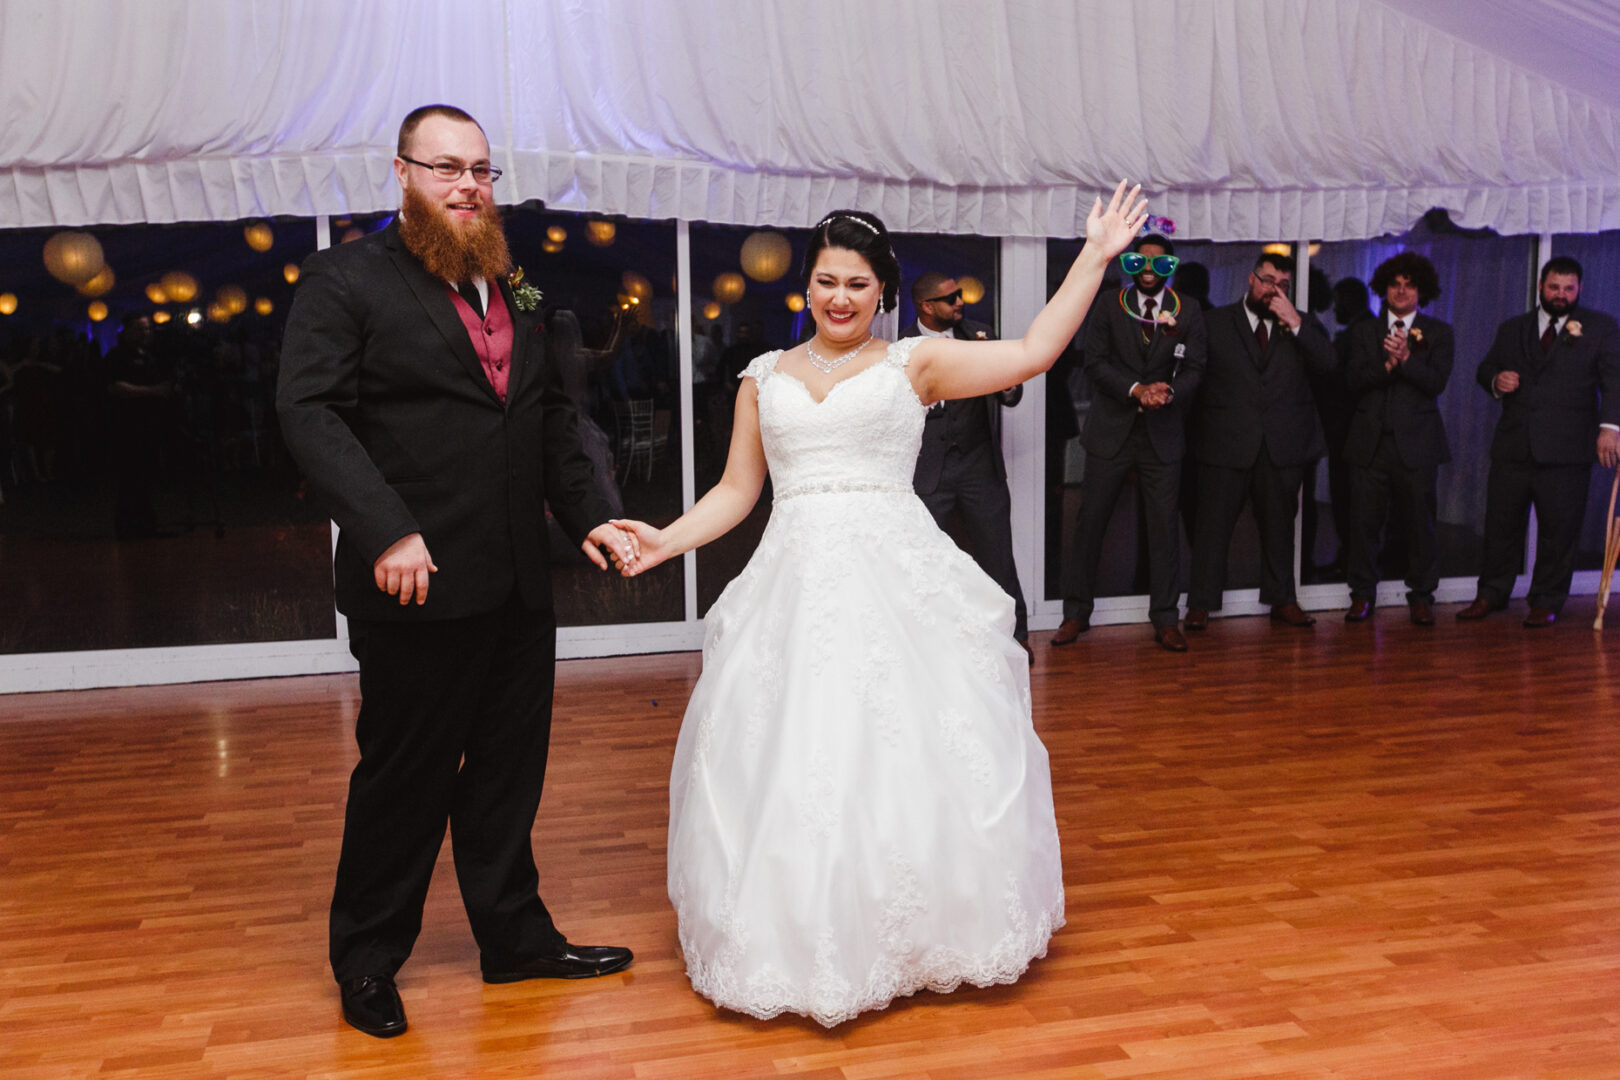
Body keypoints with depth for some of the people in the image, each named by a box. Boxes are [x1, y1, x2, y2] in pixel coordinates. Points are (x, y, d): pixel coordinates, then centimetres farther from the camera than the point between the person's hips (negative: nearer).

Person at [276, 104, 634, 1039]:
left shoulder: (516, 292, 16)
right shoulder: (347, 279, -2)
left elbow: (553, 414, 18)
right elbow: (310, 409, -11)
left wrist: (588, 514, 6)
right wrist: (386, 530, -21)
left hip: (519, 585, 6)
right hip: (418, 581, -6)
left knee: (509, 770, 15)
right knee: (405, 776, 6)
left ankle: (516, 936, 31)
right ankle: (368, 961, 25)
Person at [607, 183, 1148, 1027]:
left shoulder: (914, 362, 7)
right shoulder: (765, 377, 15)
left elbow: (1032, 352, 0)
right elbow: (737, 490, 14)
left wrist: (1094, 257, 0)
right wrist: (665, 540, 0)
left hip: (898, 578, -2)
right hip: (796, 582, 2)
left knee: (909, 751, -1)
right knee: (788, 760, 2)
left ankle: (924, 929, 18)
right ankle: (801, 936, 19)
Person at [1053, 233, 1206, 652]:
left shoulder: (1188, 313, 6)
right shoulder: (1109, 306, 4)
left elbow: (1193, 369, 1)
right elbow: (1095, 362, -4)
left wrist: (1168, 392, -20)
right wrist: (1136, 390, -18)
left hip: (1162, 434, 1)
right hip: (1111, 430, 0)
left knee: (1164, 527, 3)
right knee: (1090, 522, 2)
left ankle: (1165, 620, 13)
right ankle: (1076, 613, 14)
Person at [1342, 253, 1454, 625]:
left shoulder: (1439, 333, 9)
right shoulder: (1363, 331, 12)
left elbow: (1437, 382, -5)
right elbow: (1355, 379, 0)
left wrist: (1405, 358, -18)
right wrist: (1388, 363, -16)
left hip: (1417, 441, -1)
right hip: (1370, 441, 1)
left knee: (1420, 520, 1)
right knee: (1364, 520, 0)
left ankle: (1421, 597, 14)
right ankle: (1362, 594, 13)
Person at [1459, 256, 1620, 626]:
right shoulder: (1511, 329, 16)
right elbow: (1485, 368, 24)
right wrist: (1495, 380, -2)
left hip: (1566, 451, -3)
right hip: (1512, 446, 3)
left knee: (1559, 530, 2)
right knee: (1500, 524, 8)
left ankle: (1547, 602, 14)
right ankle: (1492, 593, 21)